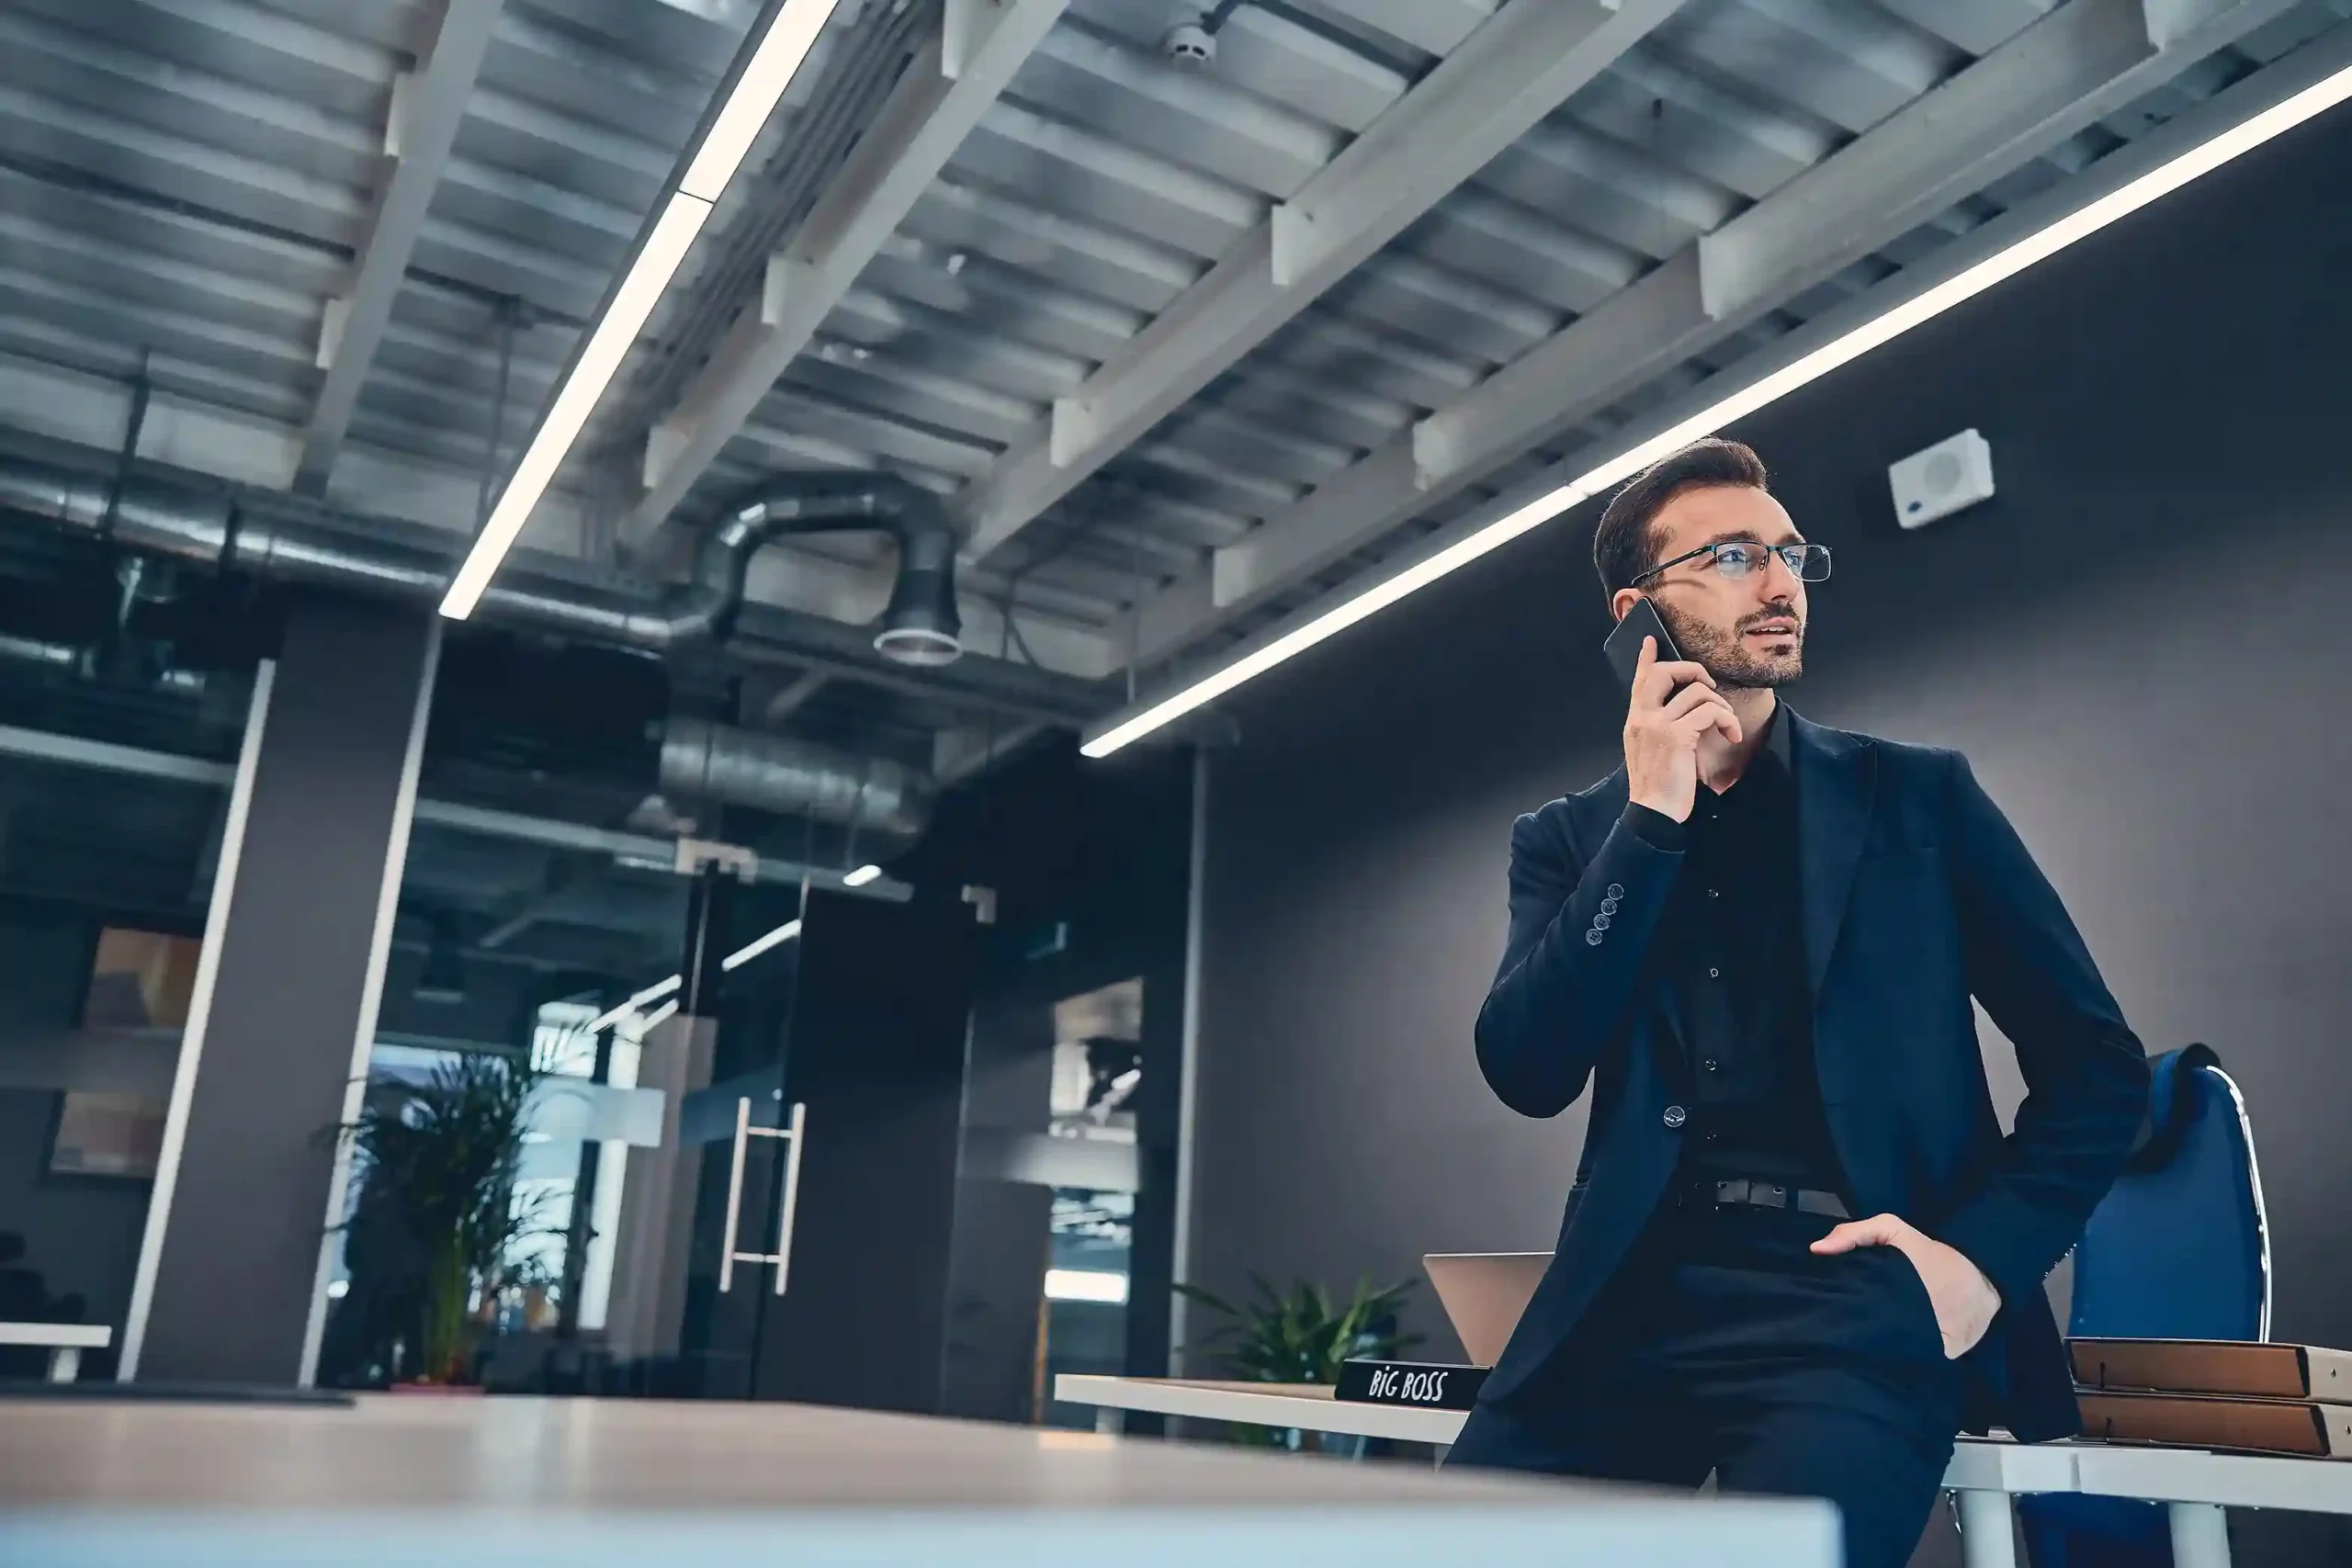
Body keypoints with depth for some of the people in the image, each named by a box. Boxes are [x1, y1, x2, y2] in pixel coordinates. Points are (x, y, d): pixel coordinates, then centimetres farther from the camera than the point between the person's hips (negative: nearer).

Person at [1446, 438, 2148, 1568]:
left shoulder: (1917, 798, 10)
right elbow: (1528, 1072, -4)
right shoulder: (1571, 838, 12)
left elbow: (2096, 1061, 9)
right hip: (1631, 1298, 2)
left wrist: (1988, 1251, -7)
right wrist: (1650, 817, -7)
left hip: (1852, 1289, -1)